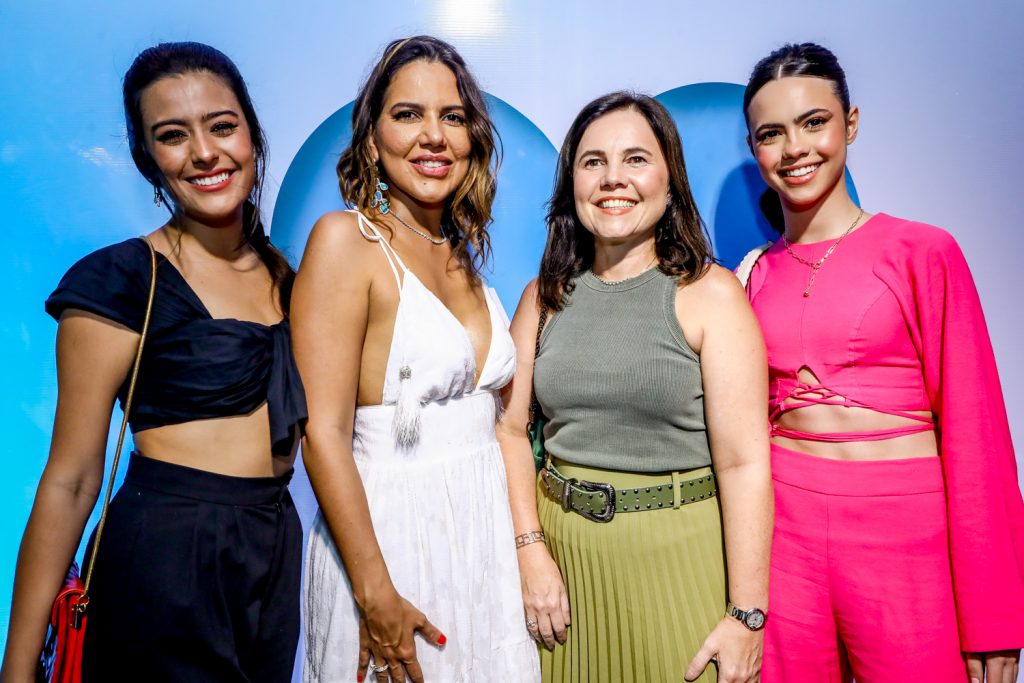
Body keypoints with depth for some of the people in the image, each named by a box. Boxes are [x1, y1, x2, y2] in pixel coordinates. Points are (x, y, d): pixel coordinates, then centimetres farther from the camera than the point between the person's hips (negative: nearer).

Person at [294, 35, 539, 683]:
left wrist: (529, 547, 10)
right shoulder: (346, 239, -13)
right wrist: (375, 595, -17)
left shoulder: (464, 254, 7)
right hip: (388, 533, -6)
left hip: (486, 530, 6)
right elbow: (324, 434, -17)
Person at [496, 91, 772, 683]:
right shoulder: (545, 297, 4)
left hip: (680, 556, -3)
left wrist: (747, 615, -15)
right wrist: (532, 552, -8)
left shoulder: (710, 294, -9)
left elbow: (744, 462, -13)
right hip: (564, 551, 4)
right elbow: (511, 428, 2)